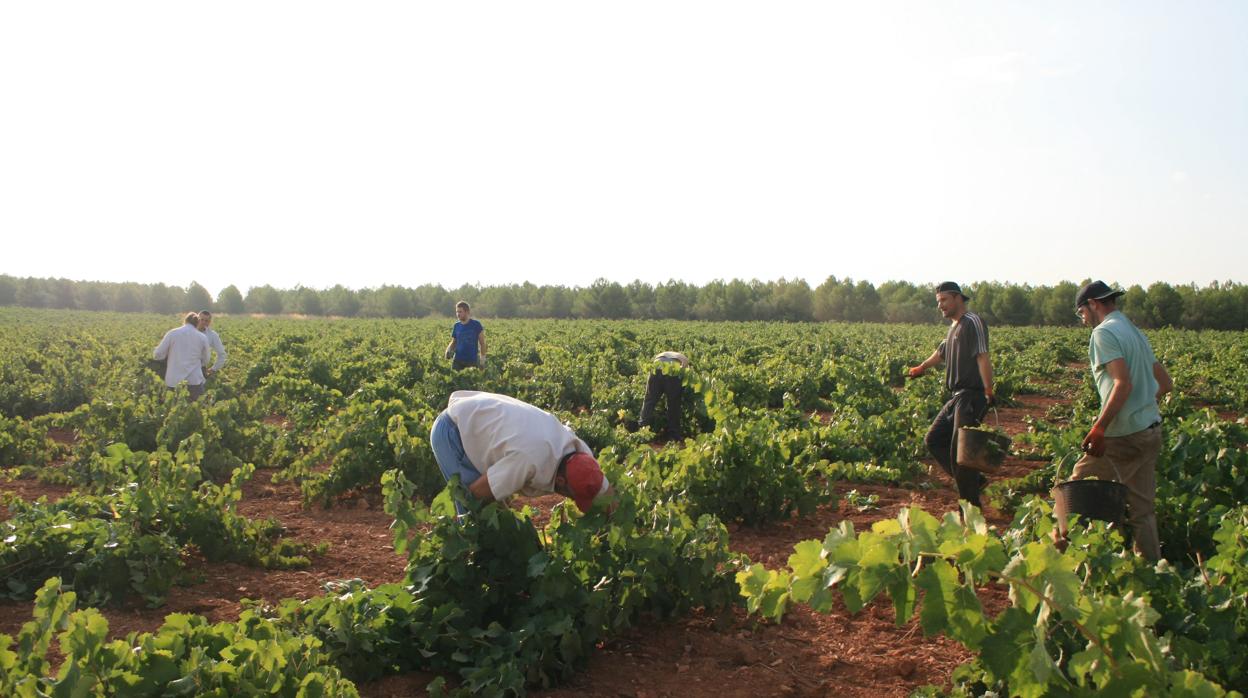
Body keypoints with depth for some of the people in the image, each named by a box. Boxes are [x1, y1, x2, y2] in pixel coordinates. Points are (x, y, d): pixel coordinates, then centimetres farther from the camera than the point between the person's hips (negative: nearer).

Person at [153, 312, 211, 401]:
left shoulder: (172, 333, -1)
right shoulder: (202, 338, 3)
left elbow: (157, 355, 2)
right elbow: (205, 361, 13)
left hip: (174, 381, 0)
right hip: (194, 381, 1)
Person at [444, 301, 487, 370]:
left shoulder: (476, 325, -3)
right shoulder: (456, 326, 6)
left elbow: (482, 343, 1)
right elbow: (454, 342, 16)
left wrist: (483, 359, -4)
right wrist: (448, 350, -5)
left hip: (472, 361, -3)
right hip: (458, 360, 3)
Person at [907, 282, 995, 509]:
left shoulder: (972, 322, -9)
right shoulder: (954, 327, 20)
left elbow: (982, 357, -21)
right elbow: (942, 351, 39)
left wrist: (988, 391, -32)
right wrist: (921, 368, 56)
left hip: (971, 397, -10)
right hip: (957, 397, 10)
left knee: (959, 450, -10)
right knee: (934, 440, 11)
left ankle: (971, 505, 0)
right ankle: (974, 480, 16)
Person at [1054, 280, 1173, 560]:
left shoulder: (1104, 332, -10)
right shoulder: (1136, 333, 18)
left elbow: (1123, 383, -22)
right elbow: (1166, 383, 19)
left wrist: (1099, 428, -23)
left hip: (1124, 435, -9)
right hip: (1151, 431, 9)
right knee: (1142, 508, 12)